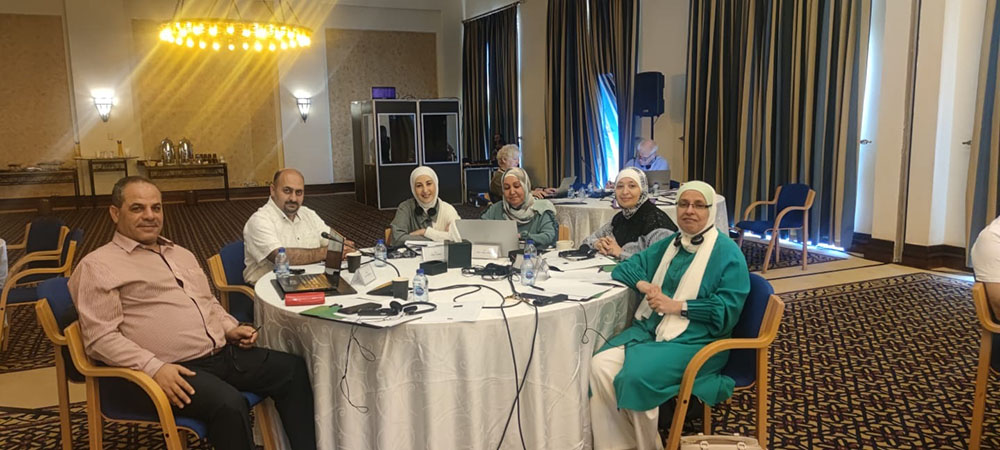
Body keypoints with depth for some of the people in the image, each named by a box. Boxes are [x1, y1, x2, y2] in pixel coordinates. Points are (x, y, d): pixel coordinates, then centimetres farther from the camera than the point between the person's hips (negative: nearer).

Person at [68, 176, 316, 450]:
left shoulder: (182, 254, 22)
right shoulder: (98, 266, -2)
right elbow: (100, 337, -11)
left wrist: (231, 328, 8)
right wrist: (154, 367, -22)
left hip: (223, 353, 8)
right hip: (172, 369, -8)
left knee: (294, 369, -2)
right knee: (230, 405, -32)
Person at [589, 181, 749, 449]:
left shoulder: (727, 253, -3)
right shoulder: (669, 244, 16)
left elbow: (728, 308, -12)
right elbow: (627, 267, 18)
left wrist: (679, 306, -18)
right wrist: (643, 284, -4)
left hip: (695, 341, -6)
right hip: (651, 328, 6)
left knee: (636, 375, -30)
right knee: (600, 366, -19)